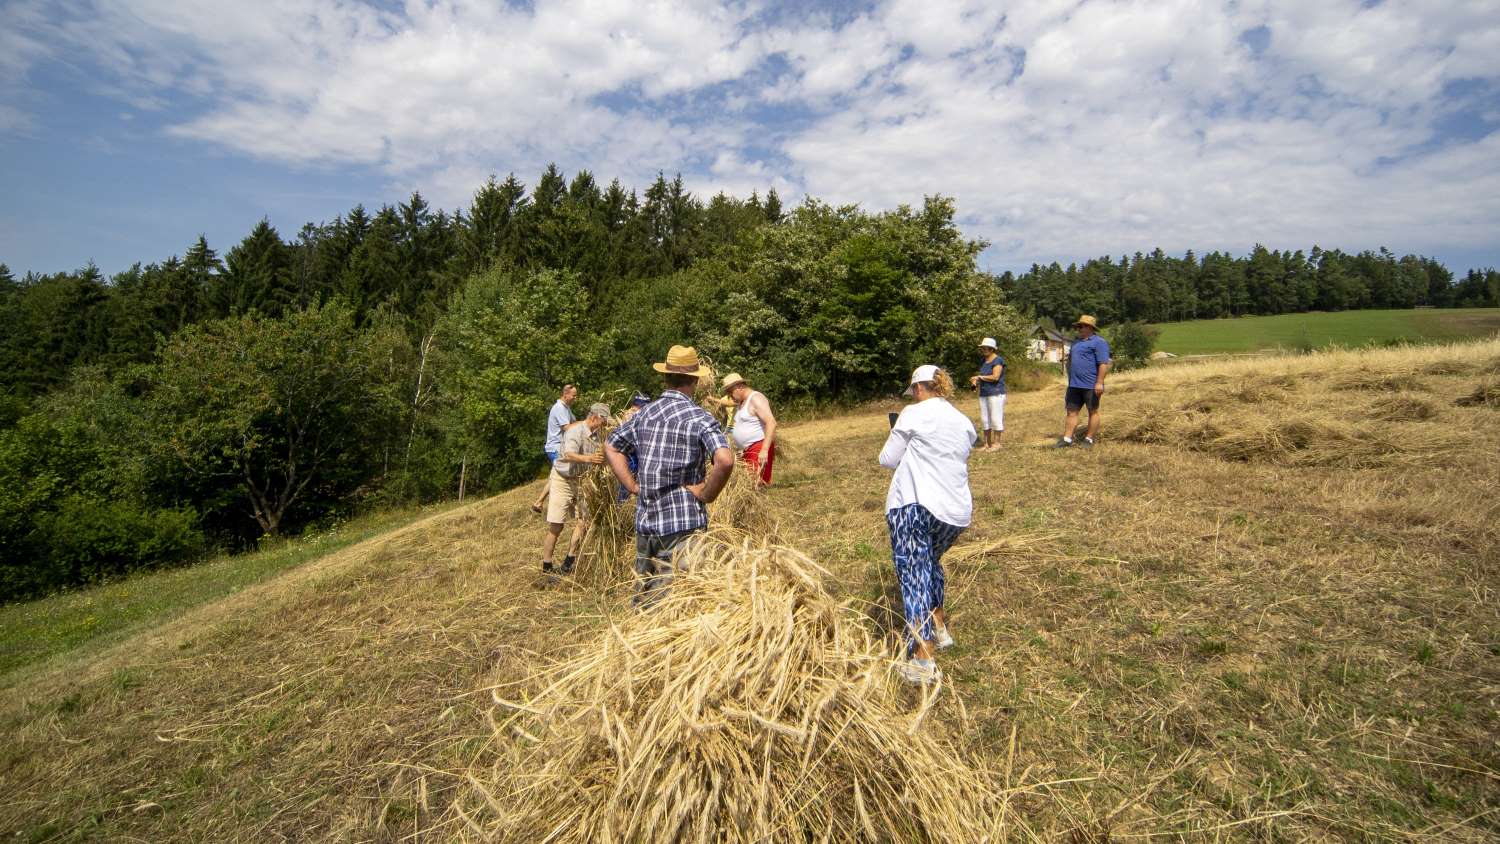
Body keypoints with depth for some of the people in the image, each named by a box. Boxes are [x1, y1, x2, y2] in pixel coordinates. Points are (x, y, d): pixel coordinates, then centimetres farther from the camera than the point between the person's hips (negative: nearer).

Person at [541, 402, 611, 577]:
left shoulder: (595, 434, 4)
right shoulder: (575, 431, -20)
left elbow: (597, 458, 8)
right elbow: (569, 455, -37)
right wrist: (587, 459, -54)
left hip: (580, 482, 7)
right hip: (562, 480, -7)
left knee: (583, 523, 2)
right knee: (555, 527, -4)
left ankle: (568, 564, 13)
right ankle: (546, 569, 7)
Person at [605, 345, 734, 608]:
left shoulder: (644, 413, 6)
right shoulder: (699, 417, -12)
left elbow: (610, 447, 15)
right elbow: (725, 461, -26)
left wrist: (633, 486, 10)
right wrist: (706, 493, -12)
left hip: (645, 521, 6)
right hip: (683, 523, -6)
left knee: (644, 599, 20)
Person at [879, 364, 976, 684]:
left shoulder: (914, 413, -4)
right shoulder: (963, 422, 16)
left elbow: (888, 460, 0)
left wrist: (898, 437, 17)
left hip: (914, 506, -7)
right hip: (956, 512, 7)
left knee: (914, 577, -5)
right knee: (930, 563, 28)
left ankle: (923, 661, -9)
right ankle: (939, 628, 37)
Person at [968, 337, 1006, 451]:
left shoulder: (998, 360, -9)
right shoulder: (983, 361, 15)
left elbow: (995, 377, -19)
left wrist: (979, 377, -12)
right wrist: (976, 381, 0)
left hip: (995, 393, -8)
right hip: (983, 394, 8)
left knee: (995, 418, -5)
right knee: (984, 419, 7)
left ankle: (996, 443, 1)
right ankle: (987, 444, 13)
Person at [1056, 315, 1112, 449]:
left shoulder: (1098, 342, -7)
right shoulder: (1077, 342, 19)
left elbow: (1104, 364, -15)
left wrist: (1099, 382, -23)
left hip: (1091, 386, -8)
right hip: (1074, 385, 8)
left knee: (1093, 412, 5)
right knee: (1071, 411, 5)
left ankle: (1089, 439, 9)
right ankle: (1067, 439, 6)